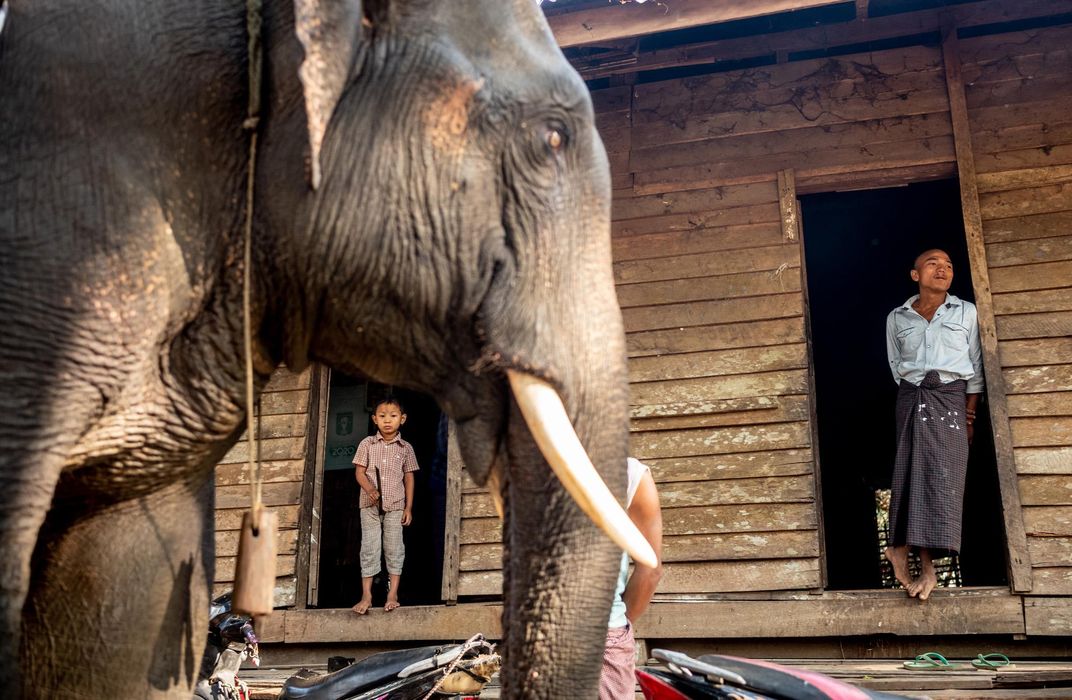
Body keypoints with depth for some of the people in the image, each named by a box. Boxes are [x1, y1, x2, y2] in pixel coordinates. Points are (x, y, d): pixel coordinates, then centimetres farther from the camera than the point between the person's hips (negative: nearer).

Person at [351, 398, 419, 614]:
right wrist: (369, 490, -20)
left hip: (395, 505, 0)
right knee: (369, 549, 1)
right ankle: (366, 596, 5)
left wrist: (408, 507, 2)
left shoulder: (405, 448, 4)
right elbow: (360, 472, 0)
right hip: (370, 505, 0)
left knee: (394, 549, 2)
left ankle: (393, 594, 8)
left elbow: (409, 478, 6)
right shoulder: (367, 444, 2)